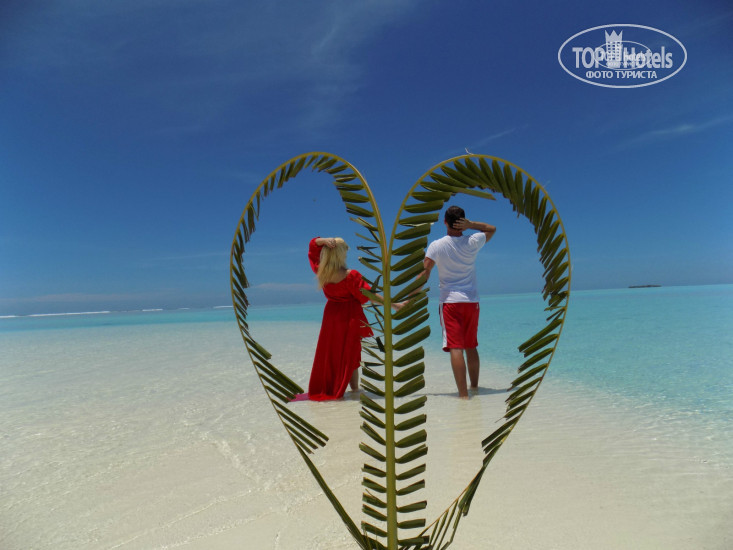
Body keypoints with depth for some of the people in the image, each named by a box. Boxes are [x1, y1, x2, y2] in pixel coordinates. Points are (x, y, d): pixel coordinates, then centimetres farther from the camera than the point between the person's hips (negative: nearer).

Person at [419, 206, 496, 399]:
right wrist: (470, 224, 0)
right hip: (472, 301, 3)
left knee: (455, 347, -6)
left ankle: (463, 393, -12)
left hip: (450, 301, -3)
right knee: (471, 346, 17)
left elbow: (424, 273, -12)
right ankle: (474, 386, 30)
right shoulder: (472, 242, 0)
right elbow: (492, 229, 18)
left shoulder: (436, 246, -7)